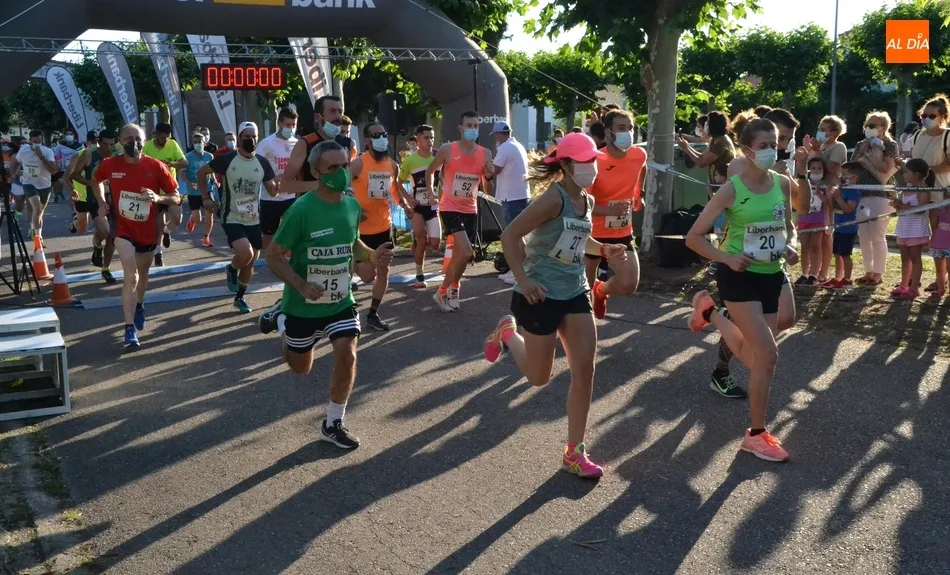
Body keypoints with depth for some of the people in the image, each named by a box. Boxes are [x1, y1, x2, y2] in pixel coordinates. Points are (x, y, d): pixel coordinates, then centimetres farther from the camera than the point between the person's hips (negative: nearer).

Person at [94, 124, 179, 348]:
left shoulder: (156, 167, -12)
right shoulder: (109, 165, -9)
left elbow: (175, 197, -6)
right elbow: (97, 180, 15)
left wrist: (158, 198, -26)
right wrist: (101, 203, 1)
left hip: (148, 230, 2)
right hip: (123, 229, -2)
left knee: (143, 274, 20)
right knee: (130, 276, -17)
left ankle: (139, 306, 51)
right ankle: (130, 328, -13)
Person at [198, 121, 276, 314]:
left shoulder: (262, 162, 0)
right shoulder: (227, 159, -10)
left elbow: (271, 190, 2)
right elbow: (202, 172, 0)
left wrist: (280, 186, -21)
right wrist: (205, 198, -5)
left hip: (254, 220, 4)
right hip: (232, 218, -4)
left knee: (250, 262, 10)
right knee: (245, 253, -25)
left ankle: (240, 297, 29)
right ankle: (231, 269, 10)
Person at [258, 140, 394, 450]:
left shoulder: (353, 205, -5)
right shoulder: (301, 209, -23)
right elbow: (273, 256, -16)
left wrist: (372, 256, -9)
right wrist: (301, 286, -31)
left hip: (341, 301, 3)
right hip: (303, 305, -3)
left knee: (347, 356, -10)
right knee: (300, 367, 16)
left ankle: (333, 424, 12)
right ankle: (280, 319, 46)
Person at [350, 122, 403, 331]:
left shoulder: (393, 165, 4)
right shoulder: (358, 164, -15)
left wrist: (404, 206, 2)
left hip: (384, 226, 6)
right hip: (363, 229, -6)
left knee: (384, 271, 8)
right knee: (368, 275, -5)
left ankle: (373, 314, 22)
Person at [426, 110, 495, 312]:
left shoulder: (485, 154, -1)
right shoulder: (447, 150, -10)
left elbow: (488, 191, 5)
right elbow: (430, 170, 10)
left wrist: (489, 177, -15)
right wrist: (430, 191, -2)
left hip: (470, 210, 5)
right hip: (450, 208, -5)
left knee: (459, 255, 11)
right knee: (465, 252, -18)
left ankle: (446, 291, 32)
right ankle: (444, 291, 2)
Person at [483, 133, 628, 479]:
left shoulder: (588, 201, 5)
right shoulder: (554, 198, -20)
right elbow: (510, 235, -20)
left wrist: (604, 250, 6)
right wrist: (523, 280, -22)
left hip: (575, 294, 7)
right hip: (541, 295, -7)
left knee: (585, 370, 1)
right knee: (539, 377, 8)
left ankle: (574, 453, 13)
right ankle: (508, 333, 39)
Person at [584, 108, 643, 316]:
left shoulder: (640, 155, -5)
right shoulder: (595, 161, -21)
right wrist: (610, 209, -35)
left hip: (622, 234, 4)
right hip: (593, 233, -4)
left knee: (629, 285, -9)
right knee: (586, 286, 10)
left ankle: (600, 290, 25)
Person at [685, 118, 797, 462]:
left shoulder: (783, 184, 1)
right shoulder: (731, 190, -14)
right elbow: (693, 238, -11)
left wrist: (789, 245, -2)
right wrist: (727, 258, -22)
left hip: (771, 275, 6)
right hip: (740, 276, -6)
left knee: (757, 358, 12)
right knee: (767, 355, -12)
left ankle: (712, 313, 38)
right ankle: (757, 435, 5)